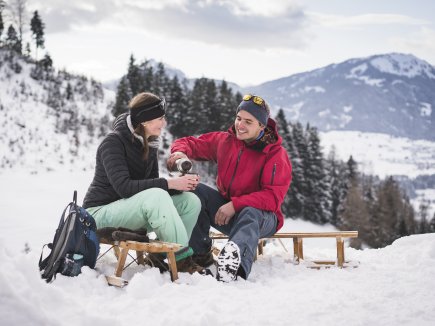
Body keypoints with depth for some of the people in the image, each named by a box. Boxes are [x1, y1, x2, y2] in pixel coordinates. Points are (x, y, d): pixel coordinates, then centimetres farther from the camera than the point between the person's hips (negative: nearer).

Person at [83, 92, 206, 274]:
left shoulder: (149, 144, 7)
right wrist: (170, 183, -29)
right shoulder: (113, 142, -17)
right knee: (156, 196, -35)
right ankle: (182, 260, -25)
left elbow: (153, 183, 7)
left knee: (191, 201, -8)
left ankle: (161, 255, -13)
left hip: (131, 210, 8)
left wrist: (182, 184, -13)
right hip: (101, 211, -8)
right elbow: (123, 187, -28)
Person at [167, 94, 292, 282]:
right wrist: (180, 151, -18)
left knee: (250, 213, -40)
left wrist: (235, 205, -30)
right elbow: (190, 143, 7)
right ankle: (200, 254, -22)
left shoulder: (276, 154, -13)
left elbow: (273, 197, -22)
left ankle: (235, 265, -68)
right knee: (195, 190, -19)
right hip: (225, 211, 5)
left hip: (261, 218, -5)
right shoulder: (224, 141, 0)